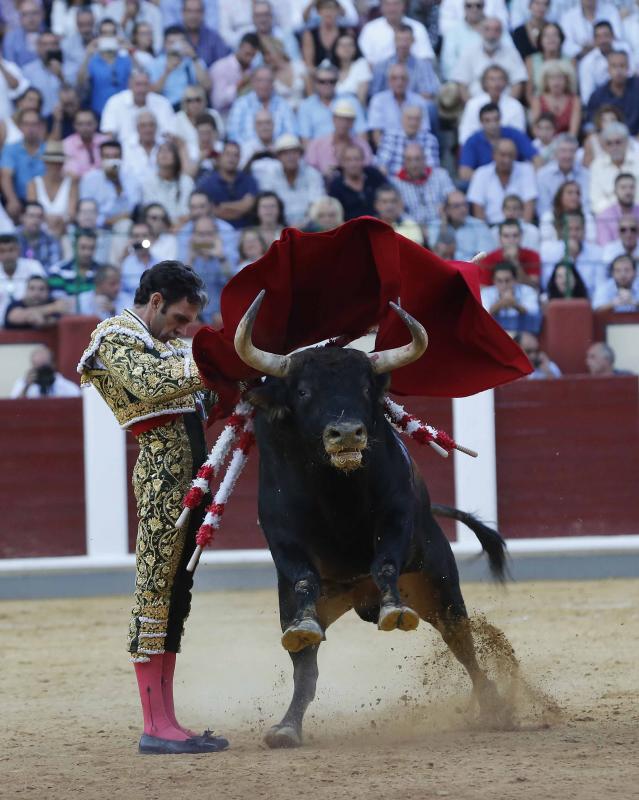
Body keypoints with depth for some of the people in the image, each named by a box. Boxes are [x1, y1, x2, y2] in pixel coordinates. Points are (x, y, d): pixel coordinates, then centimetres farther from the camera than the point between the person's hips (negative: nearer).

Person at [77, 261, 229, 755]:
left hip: (191, 472, 10)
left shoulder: (164, 343, 24)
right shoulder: (117, 340, -4)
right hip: (163, 470, -10)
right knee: (156, 592, -8)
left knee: (174, 597, 9)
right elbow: (149, 384, -22)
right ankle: (156, 728, -9)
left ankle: (166, 722, 11)